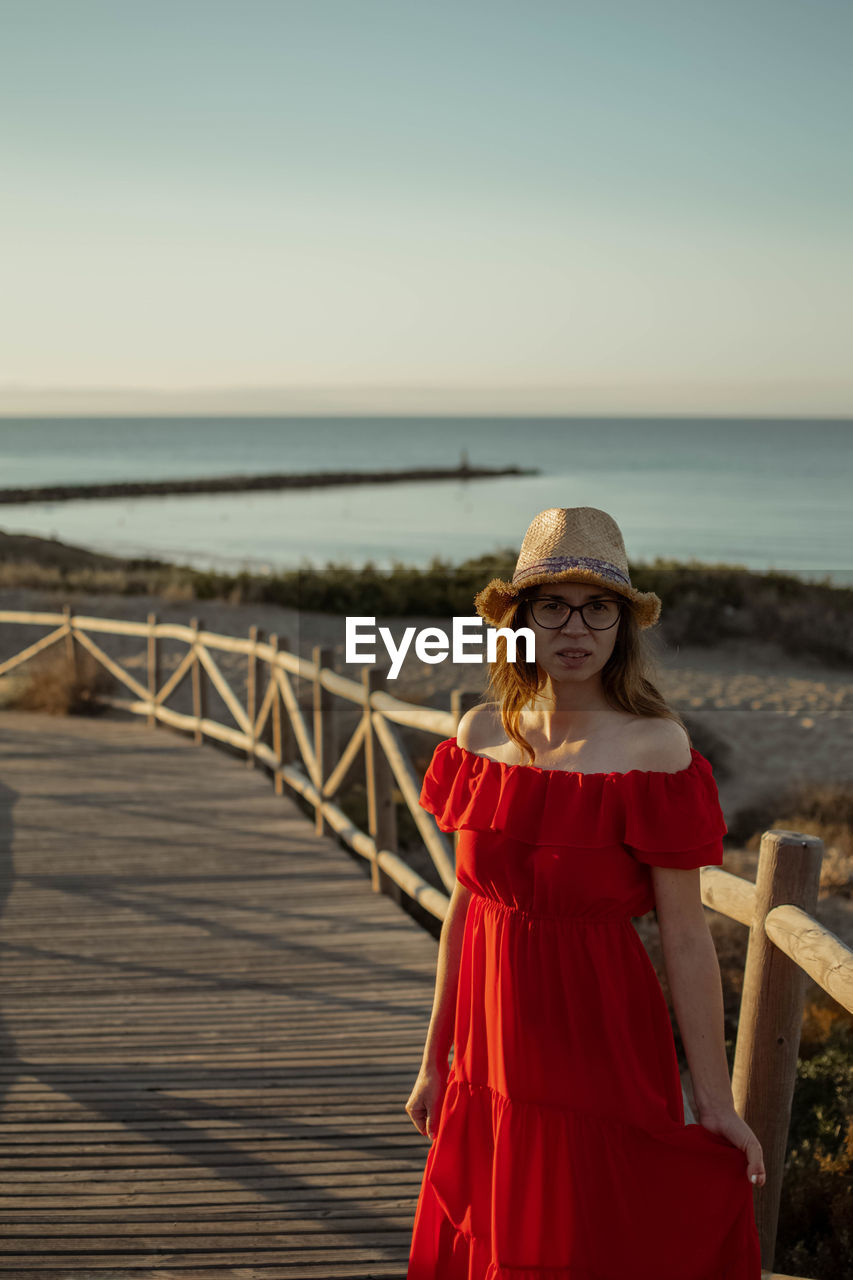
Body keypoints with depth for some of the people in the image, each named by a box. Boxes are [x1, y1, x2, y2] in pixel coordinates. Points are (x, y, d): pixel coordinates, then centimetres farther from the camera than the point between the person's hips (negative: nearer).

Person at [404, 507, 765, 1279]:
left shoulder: (654, 747, -13)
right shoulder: (485, 731, 1)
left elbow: (686, 939, -12)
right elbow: (466, 905, 7)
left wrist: (716, 1101, -10)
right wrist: (436, 1059, 12)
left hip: (598, 1046, -5)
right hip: (491, 1060, 5)